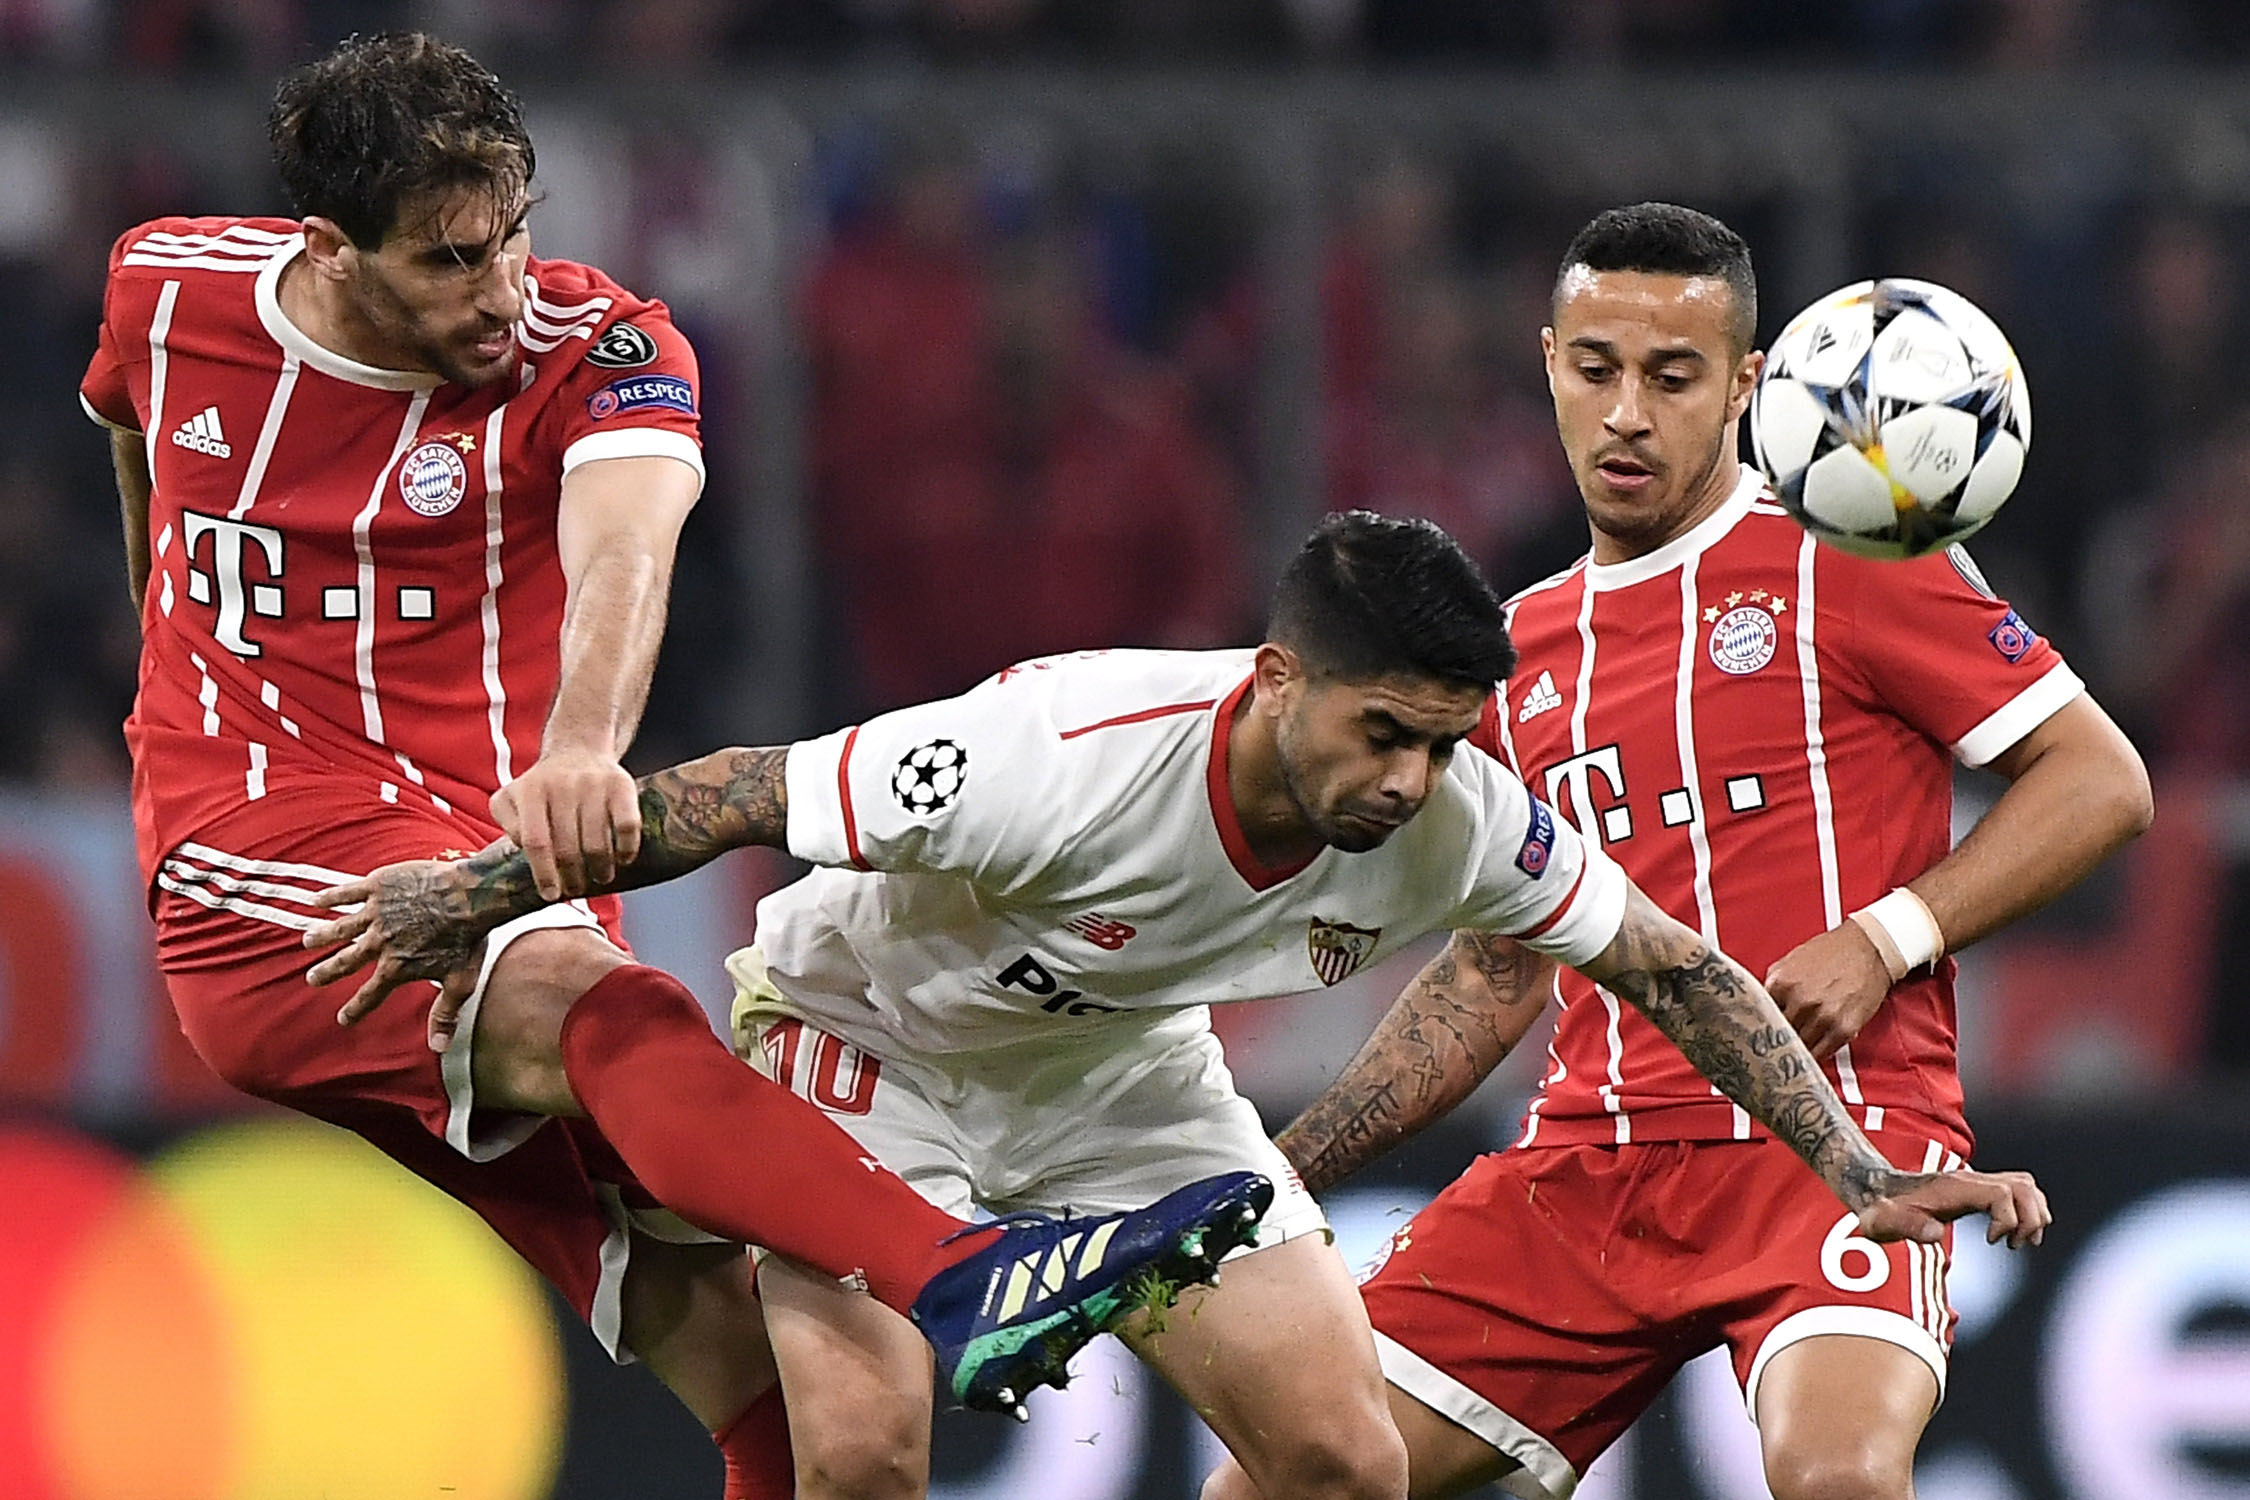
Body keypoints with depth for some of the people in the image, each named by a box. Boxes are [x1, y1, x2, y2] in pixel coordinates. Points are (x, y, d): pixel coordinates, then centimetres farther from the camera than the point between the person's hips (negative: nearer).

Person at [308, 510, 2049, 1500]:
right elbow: (738, 796, -28)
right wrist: (469, 895, -21)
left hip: (1125, 1080, 5)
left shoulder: (1458, 819, -25)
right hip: (871, 1040, -5)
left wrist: (1865, 1174, -12)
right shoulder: (1061, 761, -40)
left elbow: (1675, 965, -9)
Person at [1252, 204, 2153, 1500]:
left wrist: (1884, 939, -14)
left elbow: (2101, 779, -2)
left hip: (1834, 1135, -6)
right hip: (1587, 1162, 6)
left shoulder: (1845, 560, 0)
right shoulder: (1520, 650, 17)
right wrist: (1271, 1172, 18)